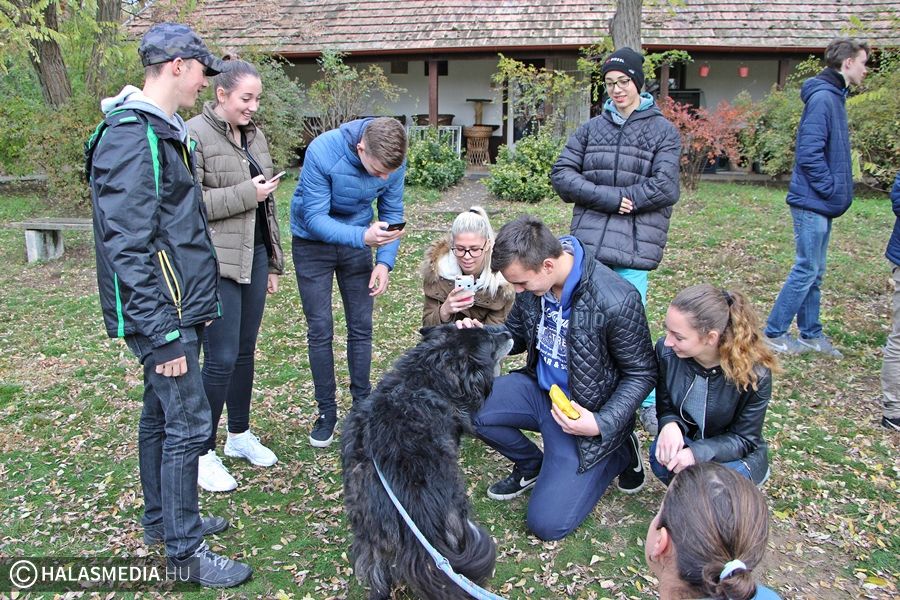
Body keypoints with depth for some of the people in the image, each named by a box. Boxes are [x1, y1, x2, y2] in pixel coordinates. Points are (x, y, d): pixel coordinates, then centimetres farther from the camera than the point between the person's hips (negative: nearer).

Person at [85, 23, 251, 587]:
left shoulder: (163, 131, 14)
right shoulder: (133, 136, -18)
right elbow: (129, 247, -23)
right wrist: (162, 335, -22)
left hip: (179, 308, 10)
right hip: (162, 313, -10)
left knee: (161, 416, 19)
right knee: (188, 424, -3)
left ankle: (162, 519, 34)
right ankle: (185, 550, 11)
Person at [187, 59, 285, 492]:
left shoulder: (253, 135, 14)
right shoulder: (194, 136, -10)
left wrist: (273, 261, 19)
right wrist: (247, 193, -17)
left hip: (254, 255, 8)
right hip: (217, 263, -7)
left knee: (245, 351, 14)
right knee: (221, 358, -5)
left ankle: (239, 435, 30)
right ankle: (203, 453, 10)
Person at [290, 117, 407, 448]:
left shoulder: (393, 162, -19)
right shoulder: (322, 152, -31)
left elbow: (391, 215, -6)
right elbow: (314, 217, -29)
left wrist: (385, 261, -18)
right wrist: (363, 236, -44)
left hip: (357, 240, 3)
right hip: (312, 242, -3)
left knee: (361, 328, 4)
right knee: (320, 330, 0)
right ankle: (326, 411, 14)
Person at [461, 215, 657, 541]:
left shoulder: (616, 301, -28)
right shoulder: (533, 279, -11)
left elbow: (642, 373, -14)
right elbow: (516, 335, 7)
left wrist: (603, 424, -26)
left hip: (581, 412, -6)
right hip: (540, 388, 6)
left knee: (547, 523, -9)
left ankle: (620, 454, 14)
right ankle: (531, 465, 11)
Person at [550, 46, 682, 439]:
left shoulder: (662, 131, 4)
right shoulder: (592, 128, 13)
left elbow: (665, 187, -8)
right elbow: (561, 174, 4)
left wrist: (598, 195, -7)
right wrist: (611, 197, -10)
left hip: (634, 243, -3)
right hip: (589, 242, 3)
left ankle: (648, 403, 16)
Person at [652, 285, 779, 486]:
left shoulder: (754, 373, -26)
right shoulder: (666, 351, -19)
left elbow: (744, 439, -16)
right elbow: (665, 408, -5)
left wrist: (697, 453, -33)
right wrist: (670, 425, -30)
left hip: (736, 454, -2)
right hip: (685, 439, 2)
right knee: (661, 455, -30)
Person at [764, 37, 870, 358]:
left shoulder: (833, 96, 15)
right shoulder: (822, 97, -15)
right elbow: (809, 154, -23)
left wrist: (835, 191, 11)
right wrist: (832, 189, -16)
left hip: (821, 203, 10)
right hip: (812, 202, -10)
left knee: (814, 272, 14)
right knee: (807, 271, -4)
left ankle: (811, 334, 24)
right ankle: (773, 334, 6)